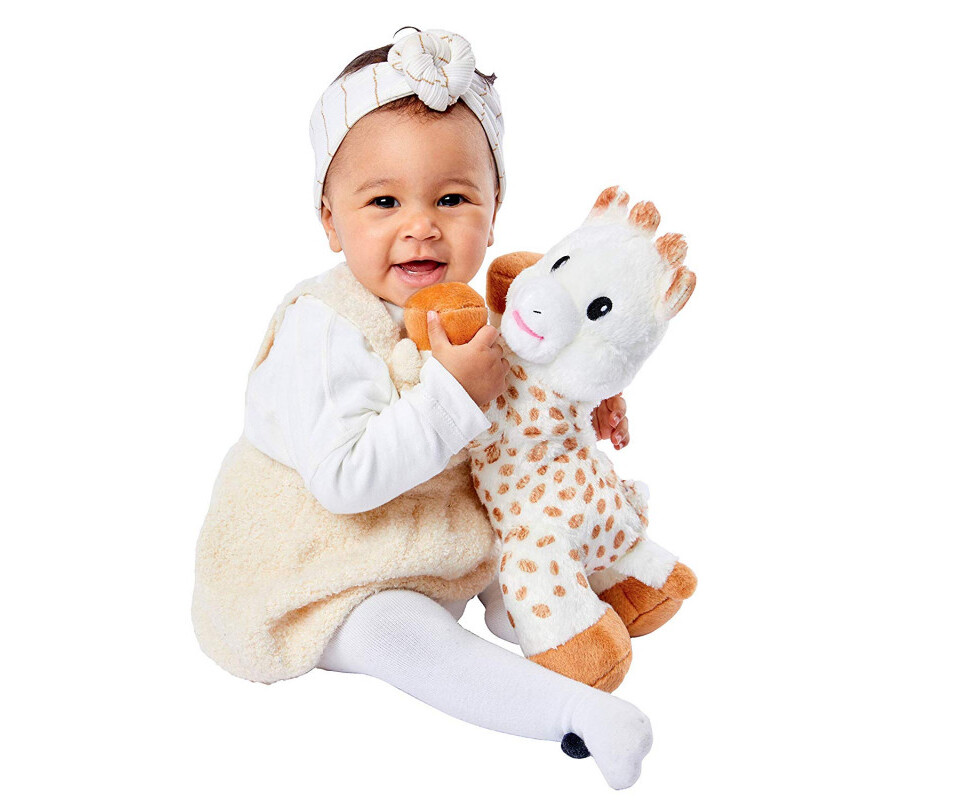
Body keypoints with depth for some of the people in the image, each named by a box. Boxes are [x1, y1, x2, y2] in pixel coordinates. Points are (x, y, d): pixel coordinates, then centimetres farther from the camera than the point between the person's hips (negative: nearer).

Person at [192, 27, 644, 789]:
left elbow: (509, 401, 19)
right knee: (401, 631, -31)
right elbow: (343, 477, -35)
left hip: (437, 535, 9)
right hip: (327, 572, -8)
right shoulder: (326, 329, -27)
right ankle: (573, 707, -29)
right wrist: (453, 393, -37)